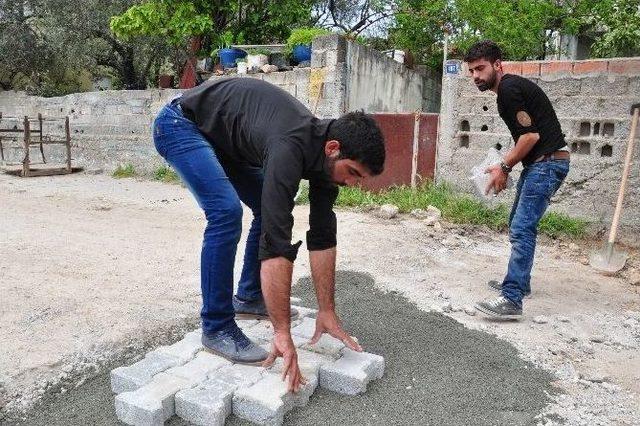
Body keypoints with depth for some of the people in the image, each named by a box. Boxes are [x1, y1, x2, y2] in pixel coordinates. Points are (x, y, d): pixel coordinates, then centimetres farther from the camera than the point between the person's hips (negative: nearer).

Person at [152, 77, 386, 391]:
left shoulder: (325, 153, -11)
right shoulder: (291, 150, -37)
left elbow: (322, 237, -7)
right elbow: (276, 242, -42)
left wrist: (327, 311, -5)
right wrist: (283, 334, -39)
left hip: (223, 137, 9)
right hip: (181, 124, -9)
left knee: (269, 210, 5)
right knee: (226, 212, -26)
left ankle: (249, 297, 19)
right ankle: (217, 329, -11)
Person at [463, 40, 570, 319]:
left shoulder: (508, 90, -14)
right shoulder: (511, 87, 17)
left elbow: (531, 135, -19)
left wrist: (504, 168, -10)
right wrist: (505, 166, 12)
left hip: (547, 163, -11)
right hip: (538, 163, 11)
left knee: (522, 229, -17)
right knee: (518, 224, 19)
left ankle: (512, 300, -18)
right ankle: (518, 281, 31)